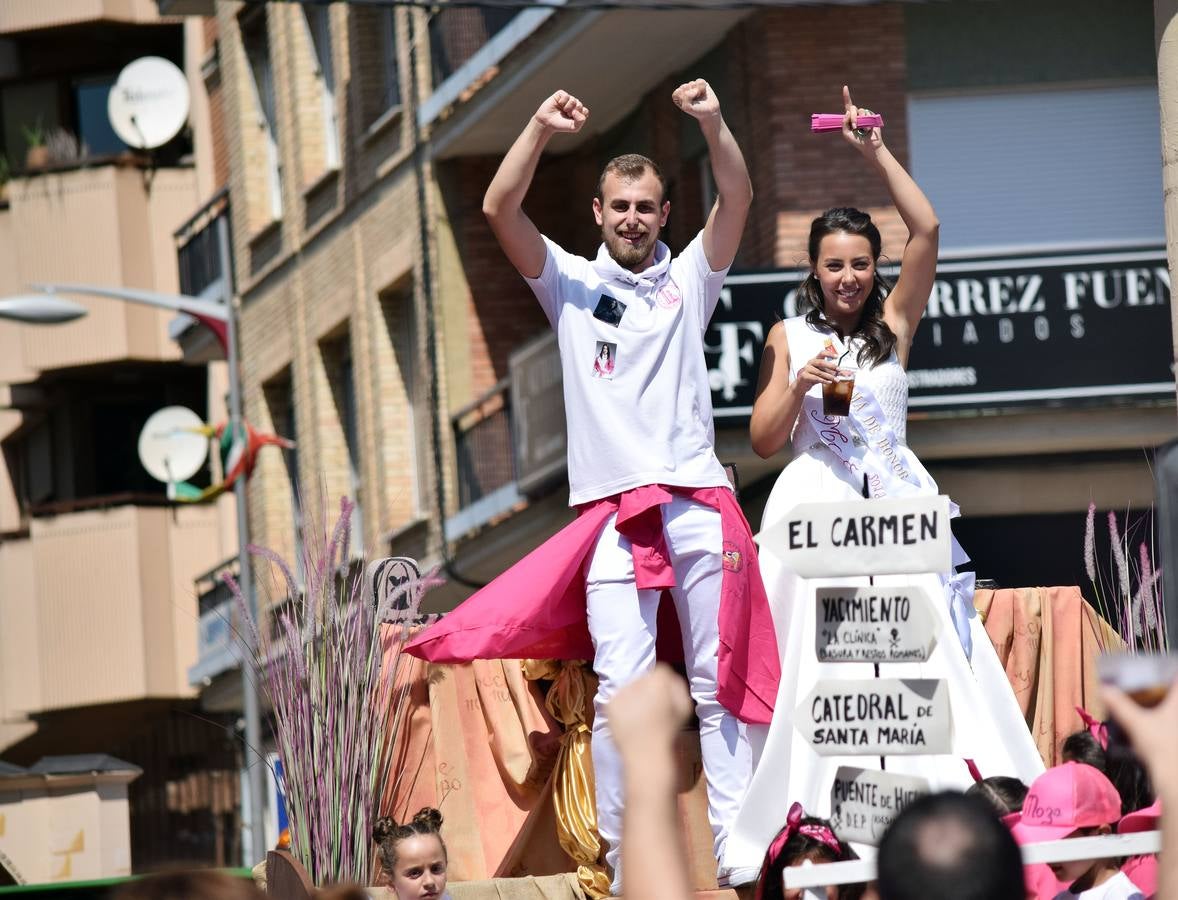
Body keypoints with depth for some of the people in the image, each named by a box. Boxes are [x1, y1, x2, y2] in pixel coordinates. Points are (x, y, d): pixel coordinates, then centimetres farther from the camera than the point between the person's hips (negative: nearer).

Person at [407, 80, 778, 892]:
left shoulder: (689, 279, 12)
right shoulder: (571, 282, 10)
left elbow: (738, 199, -2)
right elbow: (500, 210, -3)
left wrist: (713, 123, -18)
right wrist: (542, 130, -17)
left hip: (698, 505, 1)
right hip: (612, 511, -1)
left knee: (721, 686, 1)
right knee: (620, 691, -9)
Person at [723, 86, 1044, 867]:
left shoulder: (894, 325, 10)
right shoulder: (791, 337, 9)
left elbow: (926, 230, -1)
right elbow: (763, 439, 5)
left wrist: (877, 152, 1)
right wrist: (799, 381, -10)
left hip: (896, 503, 1)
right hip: (817, 504, -1)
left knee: (922, 652, -8)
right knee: (822, 664, -6)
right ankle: (821, 824, -7)